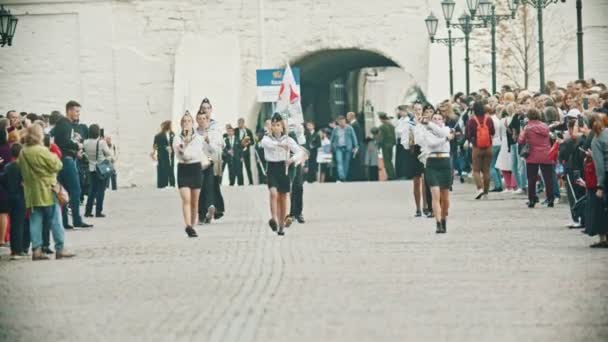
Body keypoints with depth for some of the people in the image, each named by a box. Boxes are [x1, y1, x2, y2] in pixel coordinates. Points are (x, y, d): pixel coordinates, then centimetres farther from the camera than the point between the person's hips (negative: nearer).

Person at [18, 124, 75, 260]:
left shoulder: (22, 153, 4)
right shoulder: (42, 151, -17)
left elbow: (22, 170, 12)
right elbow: (57, 166, -13)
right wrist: (54, 157, 3)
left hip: (31, 192, 6)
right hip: (47, 191, -6)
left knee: (35, 221, 8)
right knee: (55, 221, 2)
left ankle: (36, 250, 4)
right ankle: (60, 249, 3)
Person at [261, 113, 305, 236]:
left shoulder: (288, 140, 3)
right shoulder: (267, 139, 2)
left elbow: (300, 151, -6)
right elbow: (266, 143, -23)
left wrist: (292, 159, -26)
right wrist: (279, 144, -41)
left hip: (283, 168, 1)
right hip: (271, 169, -1)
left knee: (283, 197, 4)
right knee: (273, 193, -23)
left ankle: (281, 226, 14)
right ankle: (274, 219, -29)